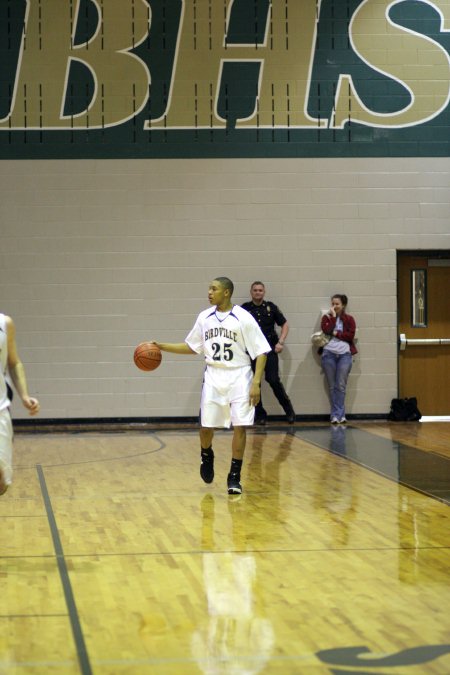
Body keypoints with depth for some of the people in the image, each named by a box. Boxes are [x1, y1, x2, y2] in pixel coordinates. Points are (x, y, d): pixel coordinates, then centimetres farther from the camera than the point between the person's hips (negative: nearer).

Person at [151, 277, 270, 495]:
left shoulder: (243, 318, -11)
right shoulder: (204, 317, 4)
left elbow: (261, 352, -9)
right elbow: (191, 347, 15)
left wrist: (256, 383, -16)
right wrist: (161, 346, 7)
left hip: (239, 377, -4)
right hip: (213, 377, 4)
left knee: (239, 426, -8)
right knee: (206, 426, 5)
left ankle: (234, 476, 2)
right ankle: (206, 457, 37)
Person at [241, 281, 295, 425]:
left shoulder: (271, 307, 5)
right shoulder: (245, 309, 3)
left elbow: (285, 325, 11)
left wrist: (280, 342, 0)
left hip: (269, 349, -1)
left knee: (273, 380, -9)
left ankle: (289, 410, 6)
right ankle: (260, 415, 11)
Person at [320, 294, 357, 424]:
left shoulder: (349, 319, 9)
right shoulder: (326, 317, 11)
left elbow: (351, 335, -4)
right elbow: (326, 330, -8)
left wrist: (336, 333, -6)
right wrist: (333, 316, -5)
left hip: (344, 354, -1)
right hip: (329, 353, 1)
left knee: (341, 386, -5)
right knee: (332, 386, -1)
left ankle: (337, 414, -3)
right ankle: (338, 414, 1)